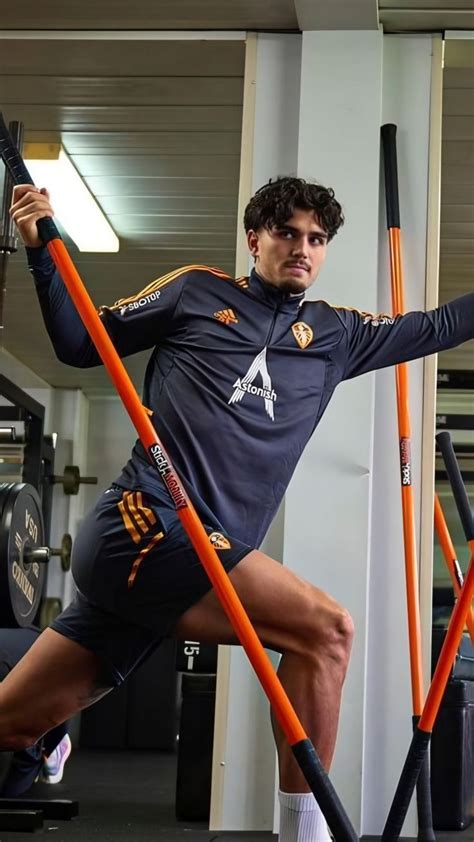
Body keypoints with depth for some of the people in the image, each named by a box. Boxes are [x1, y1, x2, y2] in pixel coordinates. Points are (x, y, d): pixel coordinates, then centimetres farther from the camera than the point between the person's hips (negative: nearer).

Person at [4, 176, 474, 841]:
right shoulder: (196, 292, 9)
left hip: (208, 553, 5)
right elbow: (81, 344, 12)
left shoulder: (337, 333, 21)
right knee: (326, 628, -19)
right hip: (141, 526, -5)